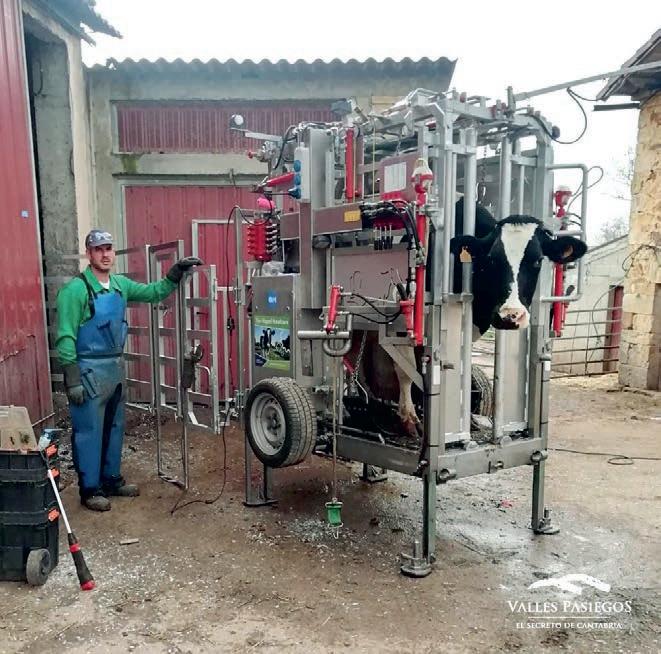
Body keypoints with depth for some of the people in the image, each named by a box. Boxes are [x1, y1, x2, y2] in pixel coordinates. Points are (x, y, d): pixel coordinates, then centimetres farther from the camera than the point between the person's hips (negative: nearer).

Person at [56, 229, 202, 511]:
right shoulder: (75, 289, -14)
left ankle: (111, 479, 31)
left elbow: (154, 292, 17)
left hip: (116, 366, 8)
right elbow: (65, 337, -15)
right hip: (89, 370, -7)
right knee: (89, 431, 2)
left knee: (114, 428, 16)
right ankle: (90, 488, 16)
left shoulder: (120, 284, 7)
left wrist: (177, 272, 2)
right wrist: (72, 380, -18)